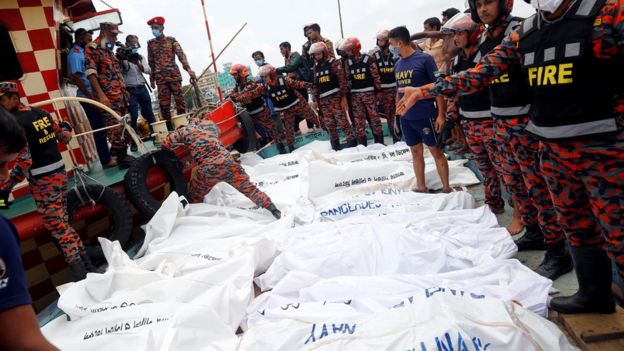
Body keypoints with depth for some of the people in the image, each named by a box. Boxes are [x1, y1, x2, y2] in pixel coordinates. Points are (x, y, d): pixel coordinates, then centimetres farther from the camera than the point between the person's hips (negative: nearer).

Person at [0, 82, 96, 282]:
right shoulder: (40, 112, 7)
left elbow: (24, 161, -22)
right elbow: (64, 137, 17)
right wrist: (66, 128, 39)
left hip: (43, 182, -8)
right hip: (59, 173, 8)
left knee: (58, 228, -2)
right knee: (62, 223, 15)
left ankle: (81, 275, 0)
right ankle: (88, 268, 20)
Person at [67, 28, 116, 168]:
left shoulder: (83, 52, 16)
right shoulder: (75, 55, -12)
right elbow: (77, 78, -20)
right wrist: (91, 97, -22)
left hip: (93, 94, 9)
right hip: (88, 97, -9)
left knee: (101, 127, 13)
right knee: (99, 129, -5)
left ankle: (107, 156, 22)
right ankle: (106, 160, 1)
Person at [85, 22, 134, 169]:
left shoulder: (109, 50, 21)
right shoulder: (92, 48, -6)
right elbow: (90, 72, -15)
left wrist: (124, 90, 23)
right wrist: (101, 95, -23)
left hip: (121, 95, 9)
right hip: (108, 97, -9)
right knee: (116, 127, -9)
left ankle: (121, 152, 22)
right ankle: (122, 158, -3)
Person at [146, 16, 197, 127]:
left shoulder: (171, 40, 4)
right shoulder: (150, 43, 12)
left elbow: (181, 55, -8)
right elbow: (150, 62, 15)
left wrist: (188, 69, -22)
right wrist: (152, 78, 11)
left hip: (174, 75, -2)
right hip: (160, 78, 3)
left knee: (179, 100, -1)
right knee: (164, 103, 1)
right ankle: (168, 126, 8)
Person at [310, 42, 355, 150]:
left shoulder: (334, 63, -3)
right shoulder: (316, 67, 16)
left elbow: (342, 81, -9)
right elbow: (315, 84, 20)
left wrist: (343, 97, -13)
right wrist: (315, 100, 14)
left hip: (335, 97, -6)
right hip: (323, 100, 6)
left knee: (342, 121, -9)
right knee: (329, 124, 5)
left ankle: (351, 140, 0)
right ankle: (335, 145, 14)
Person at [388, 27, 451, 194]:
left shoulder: (425, 59, -10)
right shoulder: (397, 64, 9)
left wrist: (441, 114, -13)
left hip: (425, 115, -6)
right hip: (406, 117, 6)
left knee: (436, 151, 3)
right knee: (416, 152, 13)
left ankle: (447, 188, 14)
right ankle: (421, 187, 23)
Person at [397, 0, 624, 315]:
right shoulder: (524, 33, 8)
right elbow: (478, 74, 7)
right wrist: (423, 91, 5)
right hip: (553, 150, 6)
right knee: (576, 228, 17)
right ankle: (595, 293, 36)